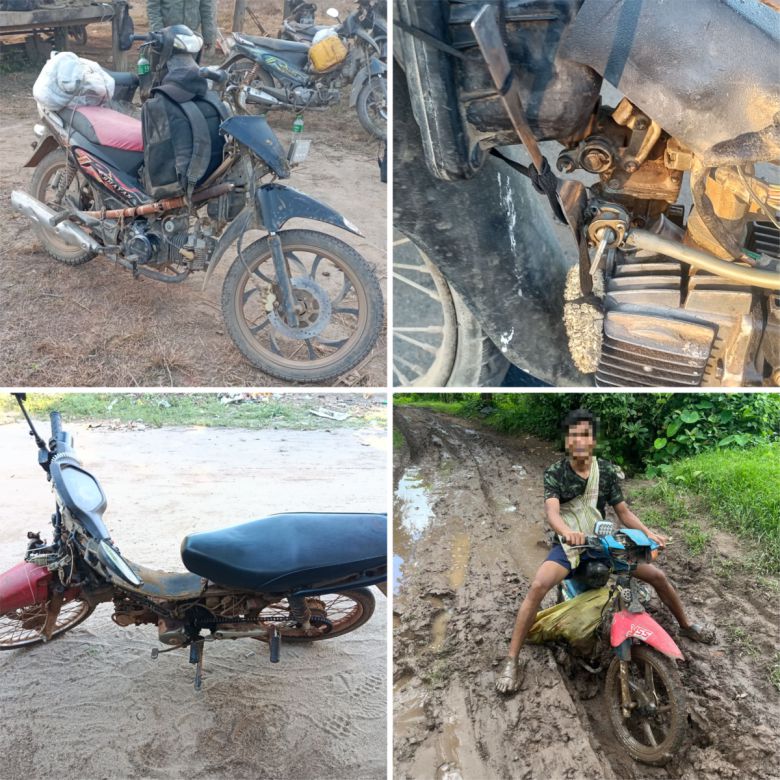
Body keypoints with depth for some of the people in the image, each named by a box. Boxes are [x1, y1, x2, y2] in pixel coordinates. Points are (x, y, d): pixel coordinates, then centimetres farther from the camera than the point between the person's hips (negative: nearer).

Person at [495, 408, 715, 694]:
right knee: (538, 587, -30)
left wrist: (649, 533, -18)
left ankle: (686, 625, 30)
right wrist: (567, 532, -50)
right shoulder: (554, 473, -12)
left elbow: (624, 512, 1)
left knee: (658, 576, 0)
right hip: (568, 544, -3)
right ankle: (512, 661, -24)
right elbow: (552, 512, -27)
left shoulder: (607, 471, -2)